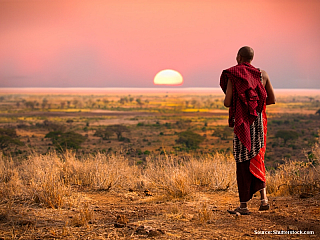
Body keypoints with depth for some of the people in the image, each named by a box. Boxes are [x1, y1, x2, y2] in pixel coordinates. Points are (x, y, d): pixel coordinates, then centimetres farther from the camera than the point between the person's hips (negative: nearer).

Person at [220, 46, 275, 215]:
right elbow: (272, 100, 8)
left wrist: (231, 102, 13)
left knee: (243, 162, 3)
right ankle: (263, 197, 2)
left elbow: (227, 103, -11)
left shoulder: (233, 76, -7)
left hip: (242, 123, -4)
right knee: (257, 159, 17)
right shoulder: (262, 75, 4)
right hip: (259, 121, 4)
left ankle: (244, 204, 5)